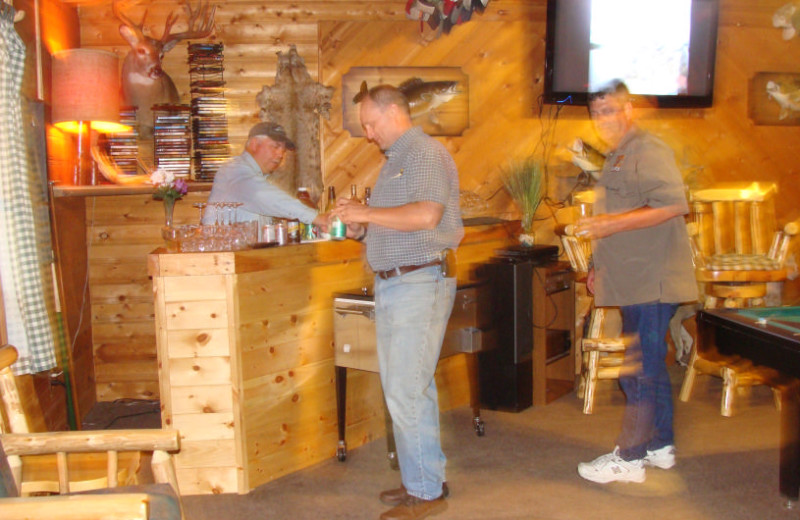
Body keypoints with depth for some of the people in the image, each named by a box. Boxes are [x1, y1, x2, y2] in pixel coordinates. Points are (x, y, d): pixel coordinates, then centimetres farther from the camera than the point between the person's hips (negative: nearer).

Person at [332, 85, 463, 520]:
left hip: (420, 283, -10)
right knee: (406, 387, 13)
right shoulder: (395, 159, 21)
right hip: (391, 284, 10)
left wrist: (367, 213, -16)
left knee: (406, 391, -8)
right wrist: (361, 228, 7)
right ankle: (422, 479, 22)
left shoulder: (425, 154, -9)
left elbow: (426, 215, -23)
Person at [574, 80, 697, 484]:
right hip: (634, 283, 10)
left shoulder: (648, 151, -11)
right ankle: (660, 445, 26)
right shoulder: (617, 158, 20)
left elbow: (673, 204, -25)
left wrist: (613, 223, -26)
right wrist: (601, 267, 24)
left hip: (650, 282, -10)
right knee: (649, 364, 15)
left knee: (638, 368, -5)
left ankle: (629, 458, 2)